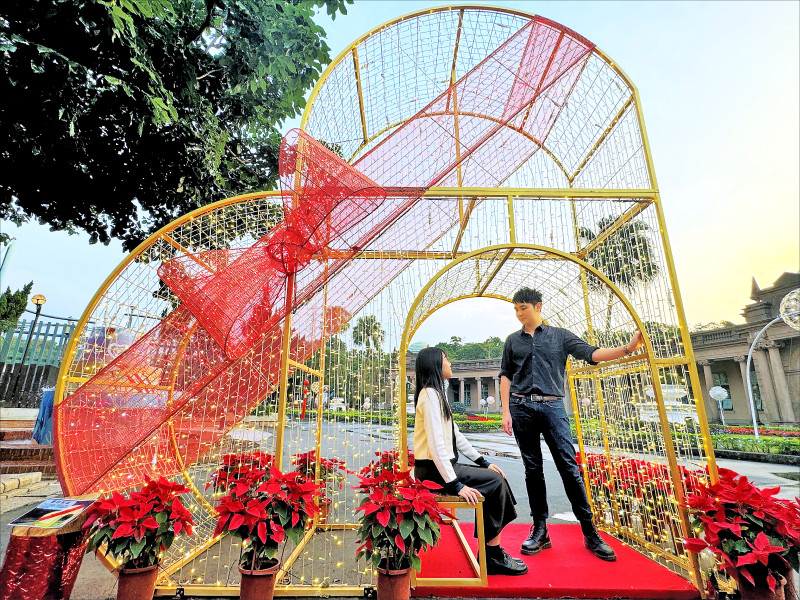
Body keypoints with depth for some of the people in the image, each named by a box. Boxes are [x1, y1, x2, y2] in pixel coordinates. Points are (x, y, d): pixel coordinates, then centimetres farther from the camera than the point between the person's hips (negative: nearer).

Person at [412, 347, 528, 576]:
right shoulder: (430, 395, -18)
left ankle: (494, 553, 9)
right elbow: (436, 444, -24)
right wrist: (455, 485, -24)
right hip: (433, 471, -9)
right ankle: (491, 556, 3)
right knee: (494, 481, -11)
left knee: (496, 477, 3)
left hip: (444, 465, 9)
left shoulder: (437, 393, 15)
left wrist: (483, 462, 11)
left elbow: (456, 435, 15)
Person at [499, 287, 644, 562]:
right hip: (521, 407, 2)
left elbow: (591, 353, 0)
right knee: (532, 470, 6)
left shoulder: (560, 335, 9)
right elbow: (505, 375, 11)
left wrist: (628, 348, -13)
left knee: (569, 467, -4)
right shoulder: (513, 340, 12)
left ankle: (590, 533, 10)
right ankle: (540, 531, 16)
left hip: (552, 406, -1)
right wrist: (506, 411, 4)